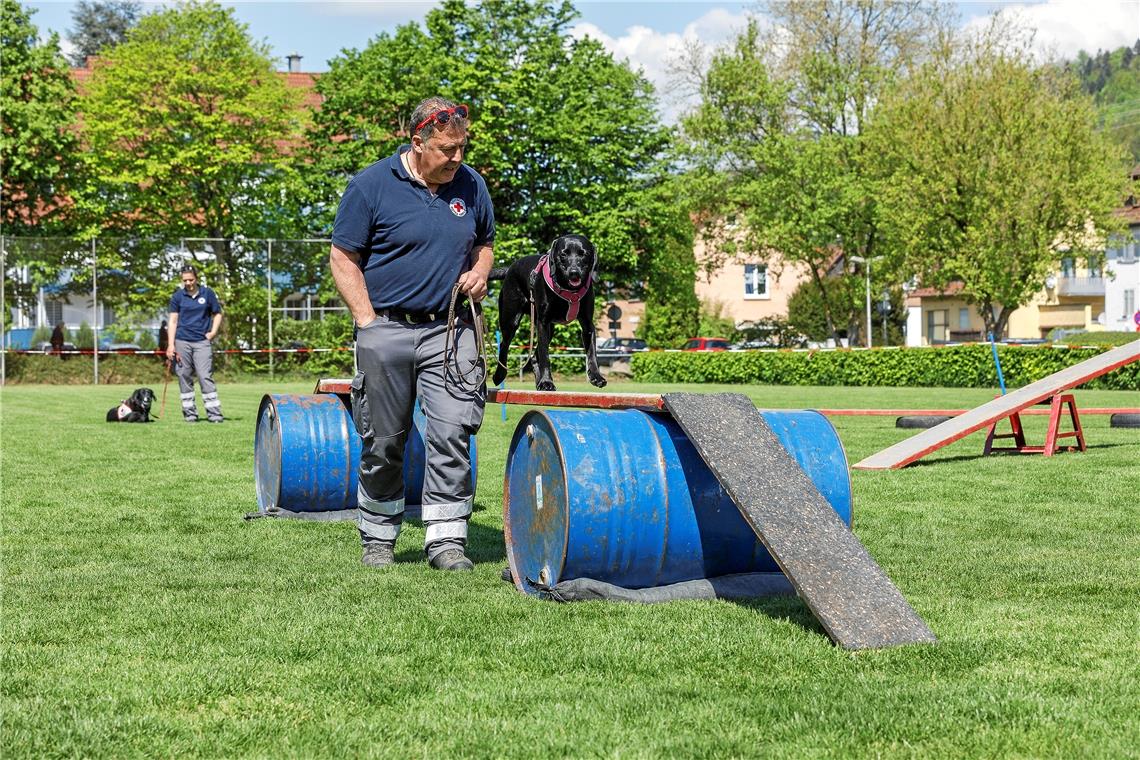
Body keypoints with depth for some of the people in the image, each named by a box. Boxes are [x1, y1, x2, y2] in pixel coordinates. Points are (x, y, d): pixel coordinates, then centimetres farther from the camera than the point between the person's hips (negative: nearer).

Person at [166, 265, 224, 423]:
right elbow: (173, 320, 5)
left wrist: (213, 332, 1)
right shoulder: (178, 296, 5)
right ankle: (189, 412, 11)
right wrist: (171, 344, -2)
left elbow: (217, 314, 15)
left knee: (206, 377, -7)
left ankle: (214, 412, -7)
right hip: (182, 342, 1)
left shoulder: (207, 293, 5)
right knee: (184, 377, 3)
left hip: (202, 341, -1)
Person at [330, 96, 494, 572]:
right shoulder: (371, 185, -5)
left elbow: (484, 243, 23)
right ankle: (378, 537, 23)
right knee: (383, 442, 7)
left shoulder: (471, 185, 7)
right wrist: (369, 323, -9)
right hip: (386, 331, -2)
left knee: (452, 431, -10)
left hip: (449, 330, 2)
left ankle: (446, 538, -4)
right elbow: (343, 259, -3)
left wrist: (479, 272, 1)